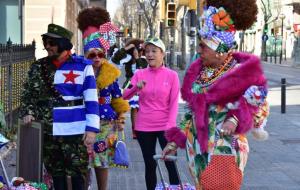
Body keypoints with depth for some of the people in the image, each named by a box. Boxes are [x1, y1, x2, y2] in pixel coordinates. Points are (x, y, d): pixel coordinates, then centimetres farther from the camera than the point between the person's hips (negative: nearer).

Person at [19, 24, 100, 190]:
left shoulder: (82, 66, -4)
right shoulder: (38, 67, 7)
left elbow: (91, 100, -6)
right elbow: (27, 94, 14)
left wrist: (92, 128, -12)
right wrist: (27, 112, -5)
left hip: (75, 131, -4)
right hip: (47, 131, 4)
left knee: (78, 173, 1)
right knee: (55, 174, 13)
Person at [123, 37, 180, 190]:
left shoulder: (172, 75, -1)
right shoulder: (139, 74, 5)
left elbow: (174, 103, -3)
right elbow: (124, 96, 1)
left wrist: (169, 127, -13)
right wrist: (136, 88, -19)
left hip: (164, 127, -2)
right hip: (144, 127, 2)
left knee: (170, 163, -6)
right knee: (150, 165, 9)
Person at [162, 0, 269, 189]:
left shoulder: (242, 71, -8)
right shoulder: (198, 71, 9)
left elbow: (259, 106, -4)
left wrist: (236, 119, -21)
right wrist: (177, 139, 14)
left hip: (225, 145, -6)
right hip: (196, 146, 6)